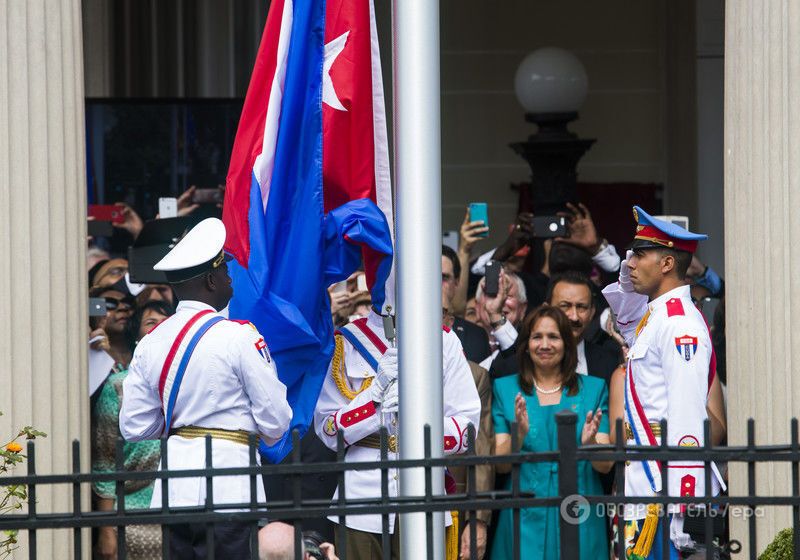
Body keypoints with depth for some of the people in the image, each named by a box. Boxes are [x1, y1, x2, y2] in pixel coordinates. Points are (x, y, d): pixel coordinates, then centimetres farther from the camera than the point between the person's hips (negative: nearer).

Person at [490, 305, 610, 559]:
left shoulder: (594, 389, 6)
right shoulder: (505, 389, 6)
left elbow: (605, 466, -1)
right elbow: (499, 464, -2)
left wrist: (590, 443, -23)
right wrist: (518, 435, -21)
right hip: (525, 520, 0)